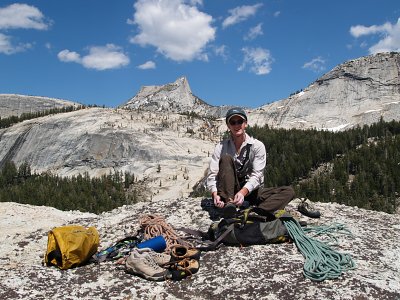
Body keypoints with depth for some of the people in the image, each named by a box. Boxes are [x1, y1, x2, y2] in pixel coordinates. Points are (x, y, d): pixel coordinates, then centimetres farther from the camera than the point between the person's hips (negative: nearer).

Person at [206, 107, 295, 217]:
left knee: (288, 192, -19)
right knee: (226, 158, -23)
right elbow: (212, 175, -8)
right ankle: (228, 204, -39)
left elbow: (256, 175, -14)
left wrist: (243, 192, -33)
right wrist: (215, 194, -29)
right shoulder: (221, 147, 1)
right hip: (228, 192, 0)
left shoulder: (257, 146, -3)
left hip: (251, 191, 1)